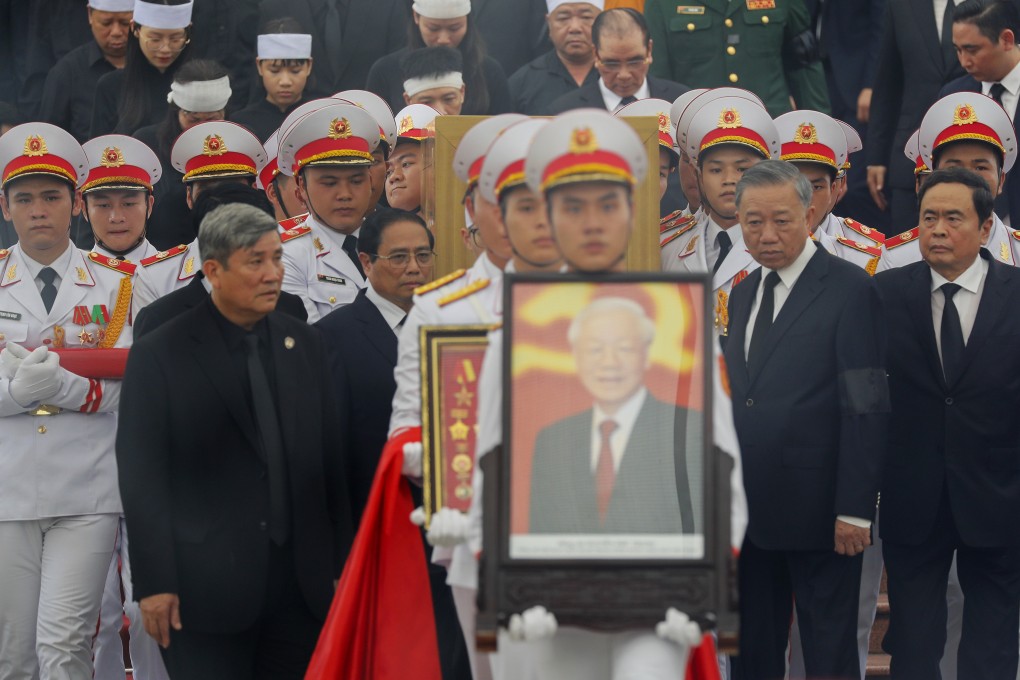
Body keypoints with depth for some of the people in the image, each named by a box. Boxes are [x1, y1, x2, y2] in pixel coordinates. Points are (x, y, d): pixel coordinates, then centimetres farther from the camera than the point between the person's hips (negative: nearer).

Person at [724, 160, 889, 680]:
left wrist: (855, 510, -18)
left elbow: (866, 408, -13)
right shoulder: (743, 294, 15)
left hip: (818, 512, -7)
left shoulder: (849, 290, -8)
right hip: (749, 511, 7)